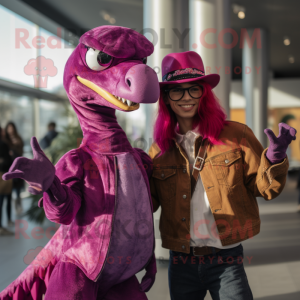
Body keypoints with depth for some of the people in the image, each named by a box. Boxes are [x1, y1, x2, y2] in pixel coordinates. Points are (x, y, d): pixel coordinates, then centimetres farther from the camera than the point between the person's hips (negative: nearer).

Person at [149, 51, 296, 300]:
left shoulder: (236, 135, -4)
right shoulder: (159, 149, 3)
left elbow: (264, 188, -2)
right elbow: (148, 203, 8)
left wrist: (274, 160, -20)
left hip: (226, 262, -2)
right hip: (181, 263, 3)